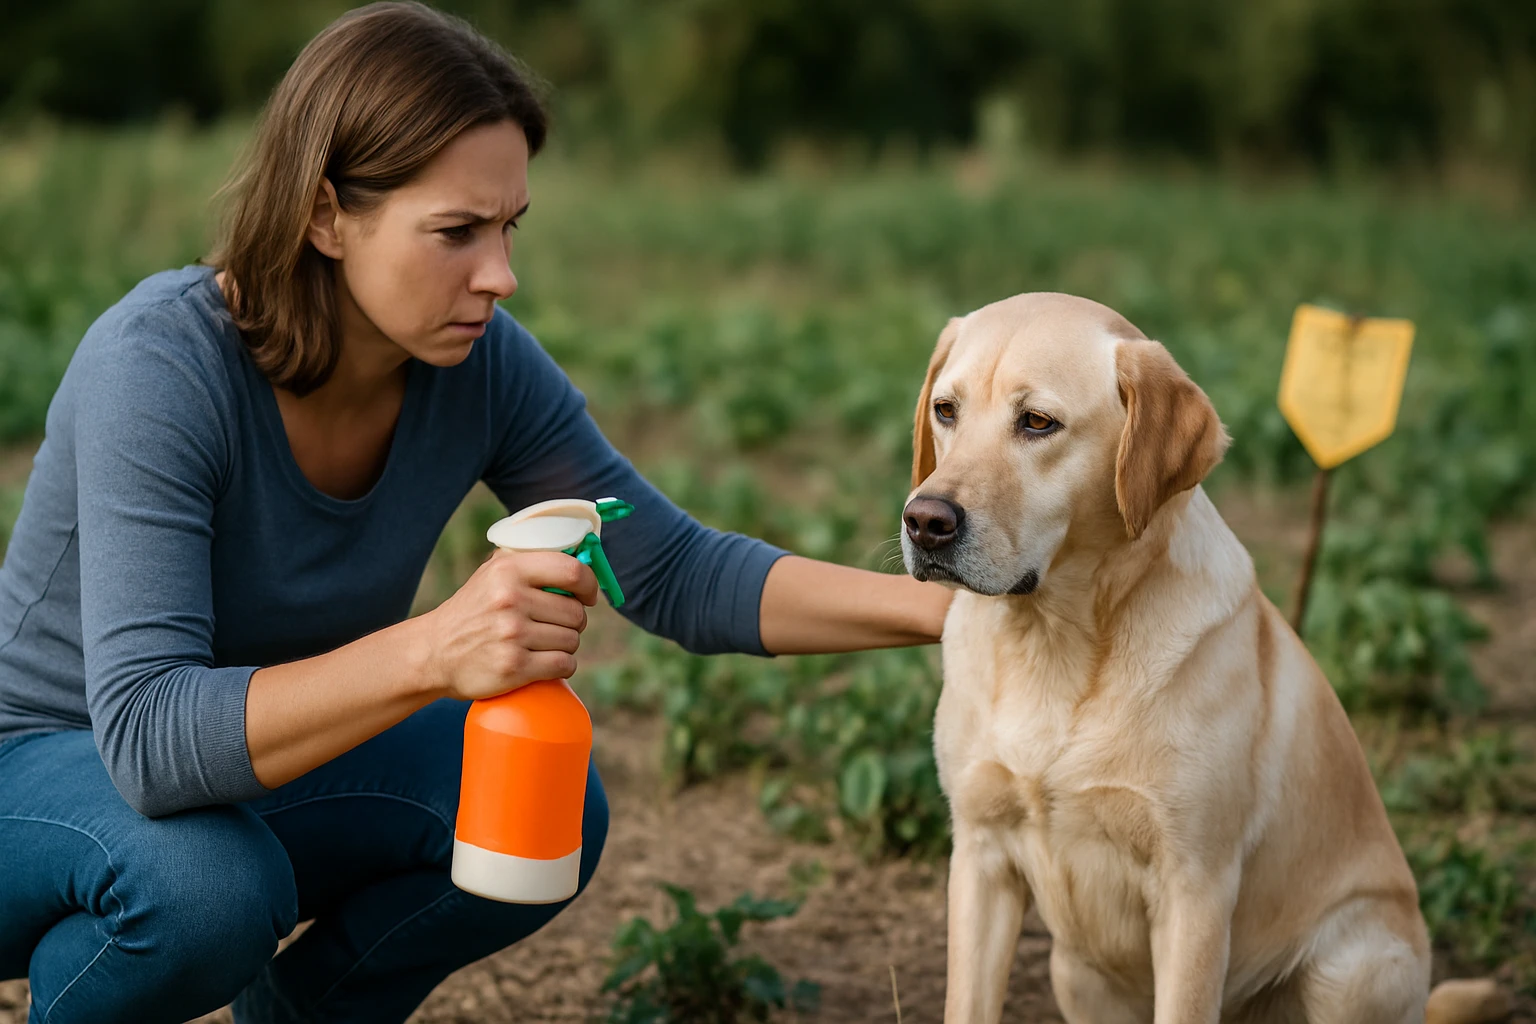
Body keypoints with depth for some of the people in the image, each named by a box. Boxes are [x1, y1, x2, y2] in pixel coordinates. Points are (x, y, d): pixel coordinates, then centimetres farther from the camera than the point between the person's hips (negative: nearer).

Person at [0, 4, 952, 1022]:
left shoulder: (481, 365, -14)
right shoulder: (159, 366, -31)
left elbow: (676, 576, -7)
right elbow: (147, 737, -40)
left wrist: (932, 605, -21)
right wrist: (433, 651, -52)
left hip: (267, 770, 6)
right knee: (209, 883, -36)